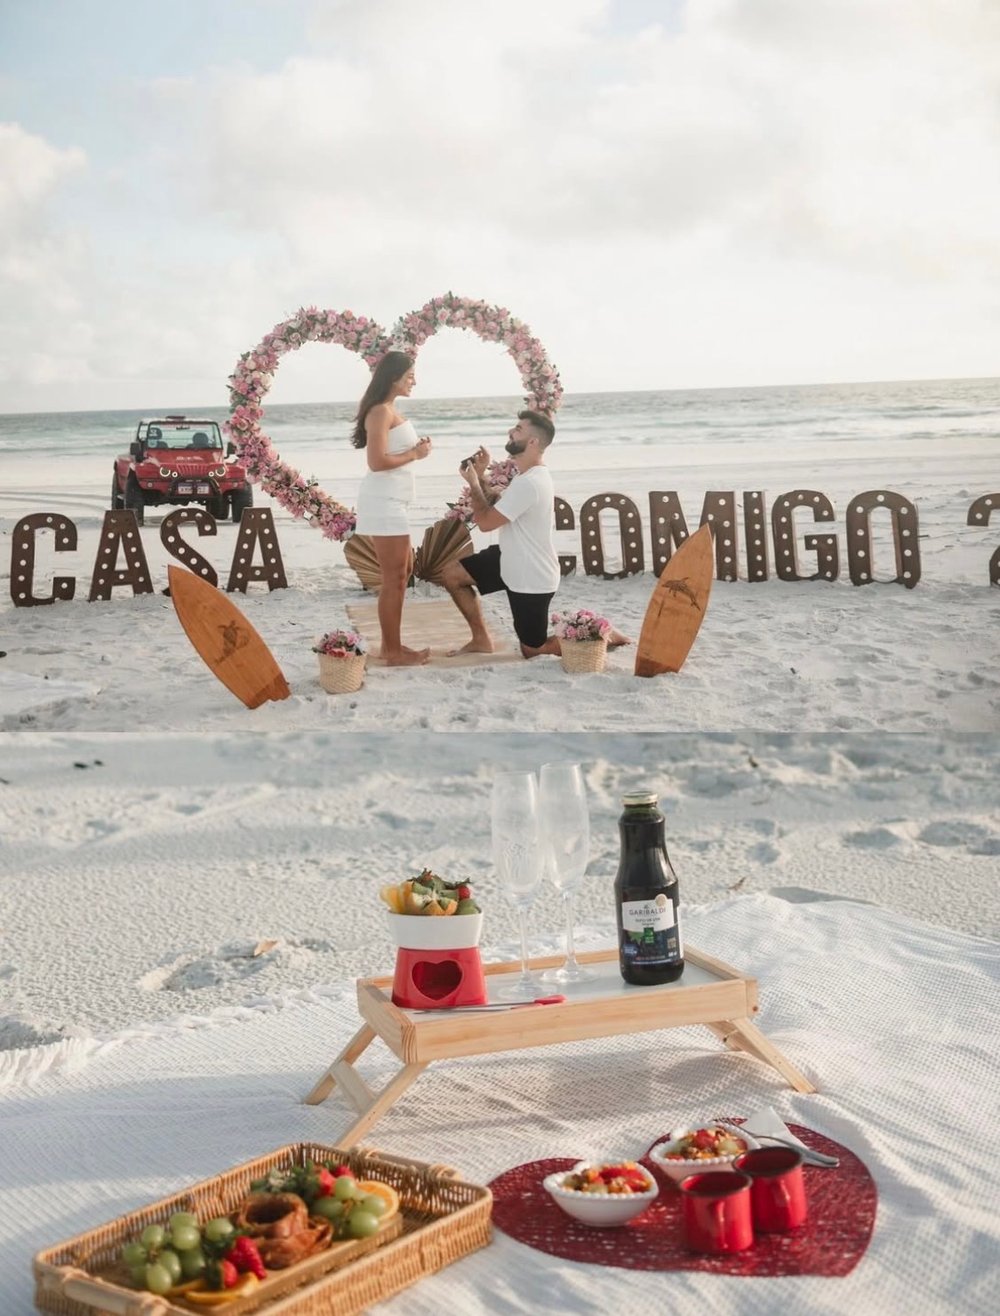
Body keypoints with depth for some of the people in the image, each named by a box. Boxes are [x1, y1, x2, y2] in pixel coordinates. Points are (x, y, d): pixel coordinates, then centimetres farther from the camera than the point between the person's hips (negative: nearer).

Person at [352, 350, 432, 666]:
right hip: (383, 503, -11)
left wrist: (415, 448, 5)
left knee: (400, 573, 17)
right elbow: (377, 462, -23)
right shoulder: (381, 411, -15)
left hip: (392, 502, 11)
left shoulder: (389, 411, 15)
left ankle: (391, 644, 23)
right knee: (393, 578, -4)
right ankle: (393, 651, 3)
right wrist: (415, 454, -13)